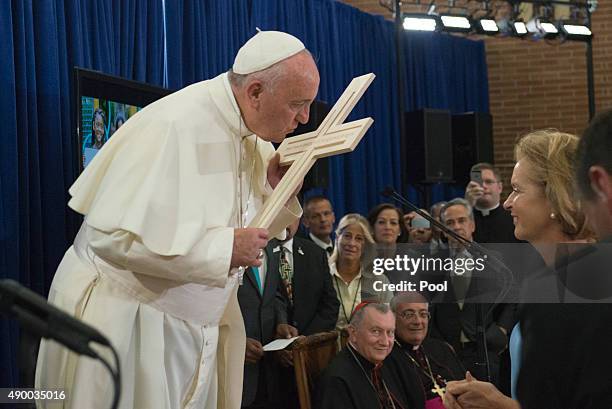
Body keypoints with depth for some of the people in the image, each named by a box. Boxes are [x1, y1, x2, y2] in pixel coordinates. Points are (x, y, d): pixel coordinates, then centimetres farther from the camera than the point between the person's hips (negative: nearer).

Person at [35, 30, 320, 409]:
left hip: (196, 327, 8)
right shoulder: (175, 126, -23)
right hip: (124, 321, -7)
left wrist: (274, 187, -8)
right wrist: (225, 248, -26)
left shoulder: (250, 137, 2)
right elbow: (112, 235, -28)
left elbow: (254, 230, 13)